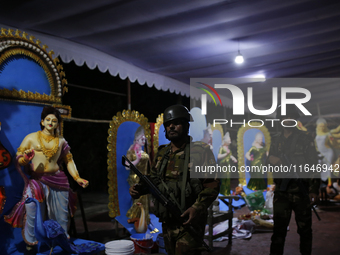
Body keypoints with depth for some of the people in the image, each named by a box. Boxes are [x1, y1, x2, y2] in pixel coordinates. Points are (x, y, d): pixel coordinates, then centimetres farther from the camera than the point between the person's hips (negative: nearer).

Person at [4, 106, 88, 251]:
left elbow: (68, 161, 14)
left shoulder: (61, 141, 10)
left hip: (57, 180, 3)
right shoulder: (31, 138, 2)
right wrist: (25, 158, -22)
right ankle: (30, 243, 8)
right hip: (37, 180, -2)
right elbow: (18, 159, 2)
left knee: (61, 214, 9)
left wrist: (77, 178, 7)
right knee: (32, 210, -10)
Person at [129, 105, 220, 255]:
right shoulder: (162, 153, 9)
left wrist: (198, 207, -25)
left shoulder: (200, 151, -9)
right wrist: (139, 189, -2)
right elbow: (154, 179, 18)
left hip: (189, 221, -6)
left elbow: (213, 184, -13)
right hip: (167, 222, 6)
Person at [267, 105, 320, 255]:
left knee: (305, 229, 9)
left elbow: (314, 166, -3)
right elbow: (270, 161, 15)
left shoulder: (305, 139, 2)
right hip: (281, 192, 2)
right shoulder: (276, 141, 11)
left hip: (302, 192, -2)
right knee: (279, 228, 1)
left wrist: (314, 190, -12)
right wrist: (272, 161, -10)